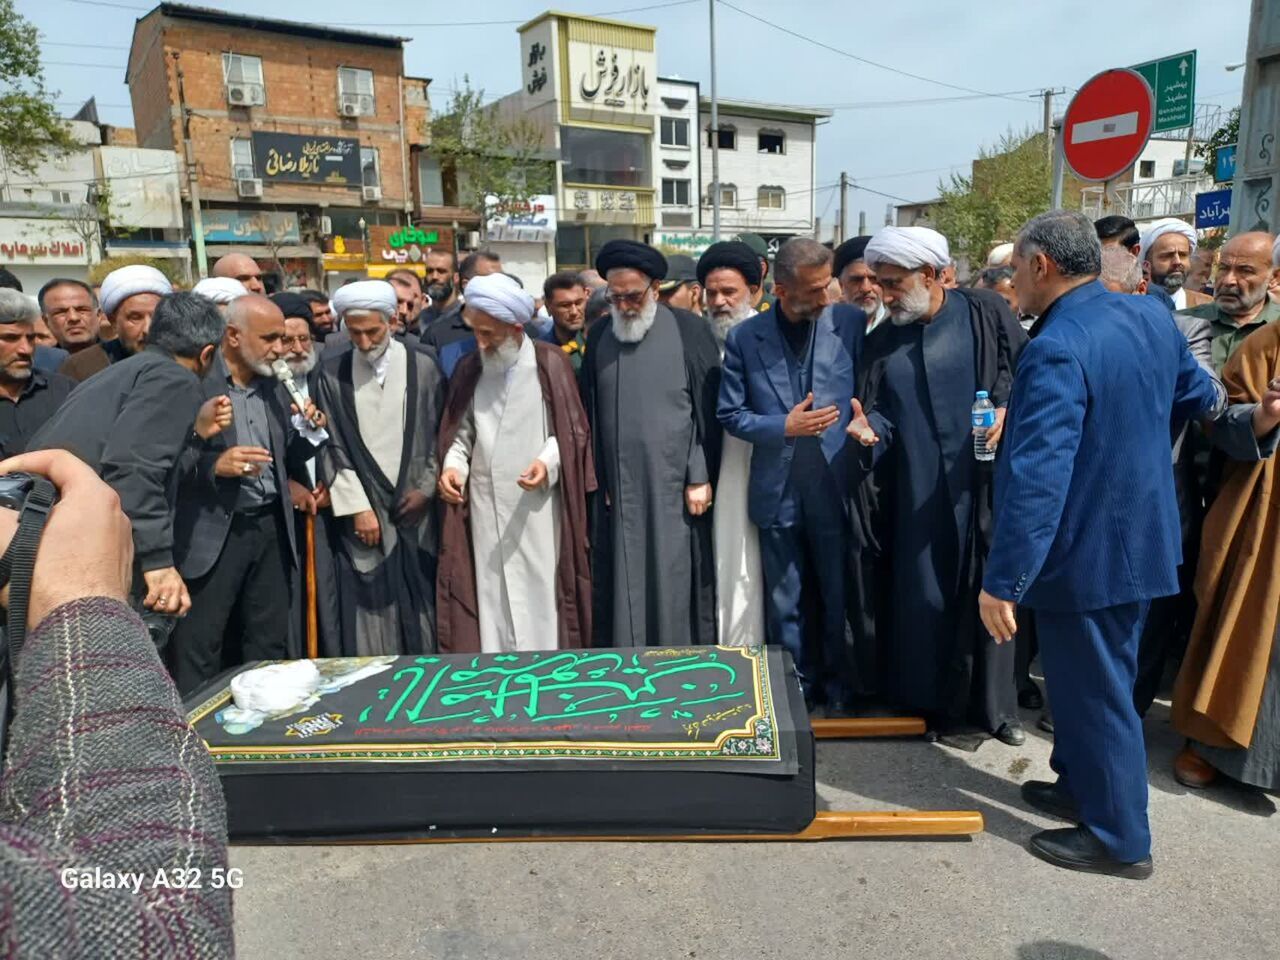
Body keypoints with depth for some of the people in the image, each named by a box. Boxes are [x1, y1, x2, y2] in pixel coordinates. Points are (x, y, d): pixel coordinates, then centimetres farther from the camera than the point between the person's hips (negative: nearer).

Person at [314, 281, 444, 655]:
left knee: (420, 613, 5)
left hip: (416, 512, 0)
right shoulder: (332, 373, 4)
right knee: (368, 619, 1)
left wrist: (426, 489, -2)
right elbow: (332, 447, 2)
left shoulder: (423, 368, 4)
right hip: (363, 513, 0)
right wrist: (358, 506, -5)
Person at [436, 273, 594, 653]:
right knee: (490, 597, 7)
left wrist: (548, 461, -18)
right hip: (484, 505, 3)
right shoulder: (470, 369, 7)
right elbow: (462, 431, 14)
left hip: (536, 505, -3)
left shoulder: (550, 364, -5)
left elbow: (571, 429, -1)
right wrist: (453, 465, -4)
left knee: (537, 596, 2)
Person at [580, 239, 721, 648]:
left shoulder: (688, 330, -3)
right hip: (617, 488, 3)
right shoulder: (599, 335, 8)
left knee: (676, 583, 3)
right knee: (622, 589, 7)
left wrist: (700, 477, -7)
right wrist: (596, 479, 9)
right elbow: (590, 411, 12)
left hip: (673, 487, -3)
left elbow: (707, 407, -4)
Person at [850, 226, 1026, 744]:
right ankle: (942, 703, 22)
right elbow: (880, 413, 4)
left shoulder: (986, 313, -2)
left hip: (987, 482, -2)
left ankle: (996, 703, 25)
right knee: (927, 595, 6)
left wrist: (1007, 411, -17)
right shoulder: (884, 342, 6)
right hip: (920, 492, 2)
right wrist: (869, 427, -16)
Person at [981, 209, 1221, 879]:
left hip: (1085, 553, -9)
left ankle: (1120, 839, 24)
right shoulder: (1151, 316, 1)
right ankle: (1080, 786, 41)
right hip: (1140, 538, 9)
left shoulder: (1056, 352, -26)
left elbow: (1036, 479, -32)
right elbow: (1200, 398, 17)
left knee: (1095, 691, 7)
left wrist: (1001, 581, -28)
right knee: (1087, 677, 23)